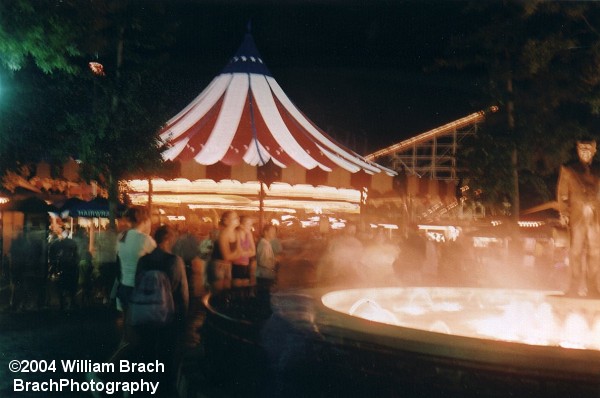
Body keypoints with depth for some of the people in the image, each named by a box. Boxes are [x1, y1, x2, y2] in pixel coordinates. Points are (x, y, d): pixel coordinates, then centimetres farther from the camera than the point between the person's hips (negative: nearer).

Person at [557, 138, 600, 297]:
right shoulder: (568, 170, 10)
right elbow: (562, 194, 7)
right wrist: (564, 214, -4)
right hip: (577, 217, -2)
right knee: (576, 252, -5)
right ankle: (574, 288, 0)